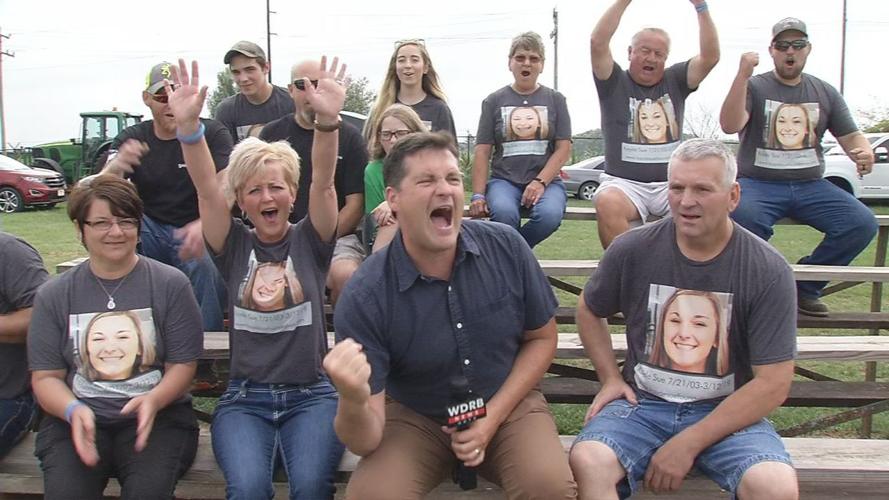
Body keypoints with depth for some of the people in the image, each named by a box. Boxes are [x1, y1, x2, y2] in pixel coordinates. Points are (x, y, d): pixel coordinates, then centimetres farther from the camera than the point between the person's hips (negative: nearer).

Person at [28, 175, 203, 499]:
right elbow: (45, 377, 7)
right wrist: (73, 410, -15)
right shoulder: (53, 296, 10)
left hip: (157, 416, -1)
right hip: (76, 419, 2)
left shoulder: (171, 284, 4)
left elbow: (182, 366, 2)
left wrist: (152, 400, -19)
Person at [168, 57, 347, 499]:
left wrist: (328, 121, -28)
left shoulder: (309, 241, 6)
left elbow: (323, 182, -10)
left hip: (311, 394, 0)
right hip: (244, 398, 1)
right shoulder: (235, 246, 8)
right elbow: (206, 188, -7)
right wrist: (188, 126, -23)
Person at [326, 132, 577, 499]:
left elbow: (541, 338, 3)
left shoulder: (507, 248, -13)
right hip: (414, 417, -1)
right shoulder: (364, 298, -21)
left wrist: (493, 417, -10)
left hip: (508, 405, 1)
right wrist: (354, 401, -44)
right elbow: (365, 441, -20)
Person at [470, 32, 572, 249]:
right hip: (504, 179, 0)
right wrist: (478, 195, -7)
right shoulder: (494, 101, 12)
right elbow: (482, 151, 5)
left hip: (546, 179, 1)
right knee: (504, 213, -35)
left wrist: (540, 182, -13)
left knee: (550, 214, -33)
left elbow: (564, 148, 3)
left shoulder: (555, 100, 12)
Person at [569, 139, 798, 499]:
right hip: (642, 403, 0)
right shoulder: (632, 250, -3)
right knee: (587, 461, -30)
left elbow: (773, 384, -9)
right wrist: (610, 378, 3)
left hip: (728, 412, 0)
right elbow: (589, 310, 16)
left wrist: (688, 444, -14)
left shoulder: (769, 272, -8)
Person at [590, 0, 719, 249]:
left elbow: (711, 56, 1)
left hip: (671, 183, 2)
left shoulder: (674, 81, 14)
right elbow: (598, 42, -9)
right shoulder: (615, 82, 7)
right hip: (624, 182, -2)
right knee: (607, 203, -37)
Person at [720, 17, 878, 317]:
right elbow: (730, 126, -14)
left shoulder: (825, 93, 16)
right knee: (742, 217, -37)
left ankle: (805, 287, -2)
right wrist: (743, 75, -24)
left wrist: (865, 152, -9)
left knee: (863, 224, -19)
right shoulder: (754, 87, 4)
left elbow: (851, 137, 16)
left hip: (810, 185, 4)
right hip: (759, 184, -4)